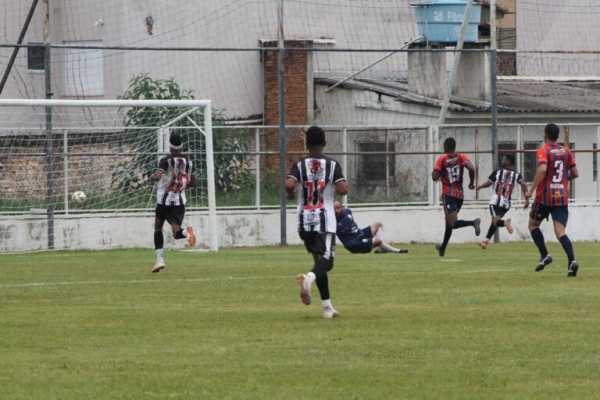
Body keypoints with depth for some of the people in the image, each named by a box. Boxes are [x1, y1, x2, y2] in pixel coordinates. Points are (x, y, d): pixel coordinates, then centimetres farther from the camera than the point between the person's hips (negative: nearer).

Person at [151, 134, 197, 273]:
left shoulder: (166, 160, -8)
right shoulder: (189, 162, 6)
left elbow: (157, 176, -23)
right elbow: (194, 183, 13)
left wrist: (153, 175, 0)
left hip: (164, 201, -2)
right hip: (179, 202, 2)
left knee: (158, 227, 18)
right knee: (176, 232, -1)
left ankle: (159, 260, 10)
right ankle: (185, 231, -39)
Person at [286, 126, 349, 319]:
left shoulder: (299, 165, 0)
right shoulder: (332, 164, -2)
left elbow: (289, 185, -17)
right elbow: (343, 189, -13)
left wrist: (291, 194, 5)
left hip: (305, 219, 3)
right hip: (324, 219, -3)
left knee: (319, 258, 15)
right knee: (326, 261, -7)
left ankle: (327, 307, 14)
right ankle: (309, 277, -43)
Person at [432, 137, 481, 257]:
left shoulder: (442, 159, -5)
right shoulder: (461, 157, 3)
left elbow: (434, 177, -9)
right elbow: (471, 168, -14)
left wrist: (437, 172, 13)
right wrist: (471, 183, 0)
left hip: (448, 194, -6)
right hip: (460, 194, 6)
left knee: (453, 223, -15)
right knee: (449, 222, 21)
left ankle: (473, 222, -41)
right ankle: (443, 248, 34)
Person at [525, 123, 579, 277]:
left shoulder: (543, 151, -7)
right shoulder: (566, 152, 9)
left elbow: (542, 170, -25)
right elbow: (575, 173, 12)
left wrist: (531, 190, -21)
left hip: (545, 196, -4)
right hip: (562, 197, 4)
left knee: (533, 224, 20)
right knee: (560, 232, -3)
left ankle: (544, 255, 8)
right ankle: (572, 260, -26)